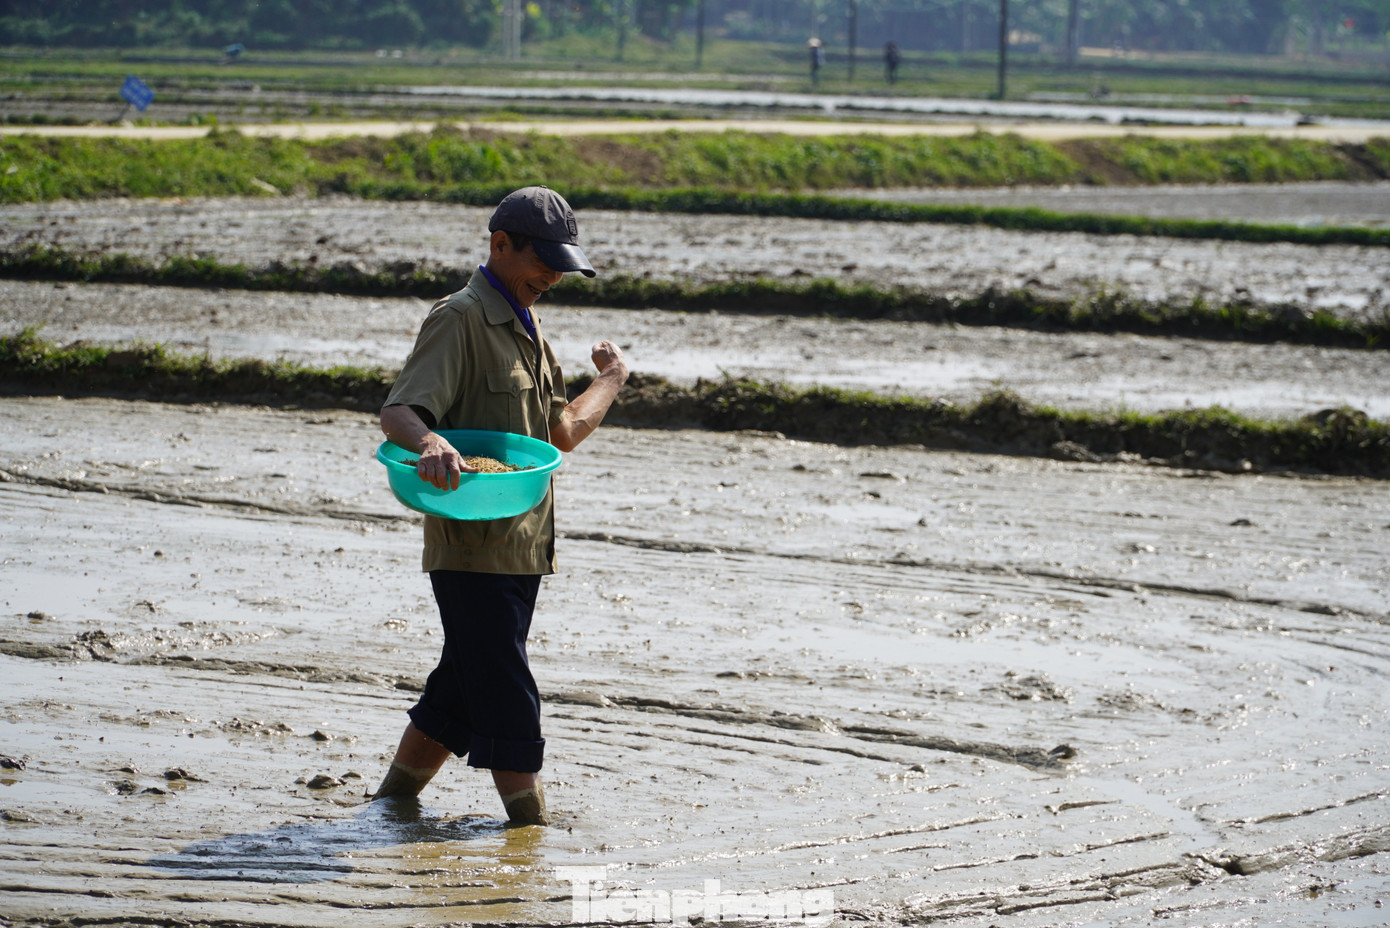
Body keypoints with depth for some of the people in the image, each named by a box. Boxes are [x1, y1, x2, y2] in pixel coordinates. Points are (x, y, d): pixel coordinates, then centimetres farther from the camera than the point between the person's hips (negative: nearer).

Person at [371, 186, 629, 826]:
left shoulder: (526, 327, 19)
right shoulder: (461, 319, -11)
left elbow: (563, 432, 24)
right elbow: (397, 413, -22)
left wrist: (612, 379, 25)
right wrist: (429, 443, -42)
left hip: (521, 542, 9)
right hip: (472, 543, -9)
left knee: (463, 689, 13)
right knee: (506, 694, -8)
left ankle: (390, 807, 23)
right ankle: (530, 823, -4)